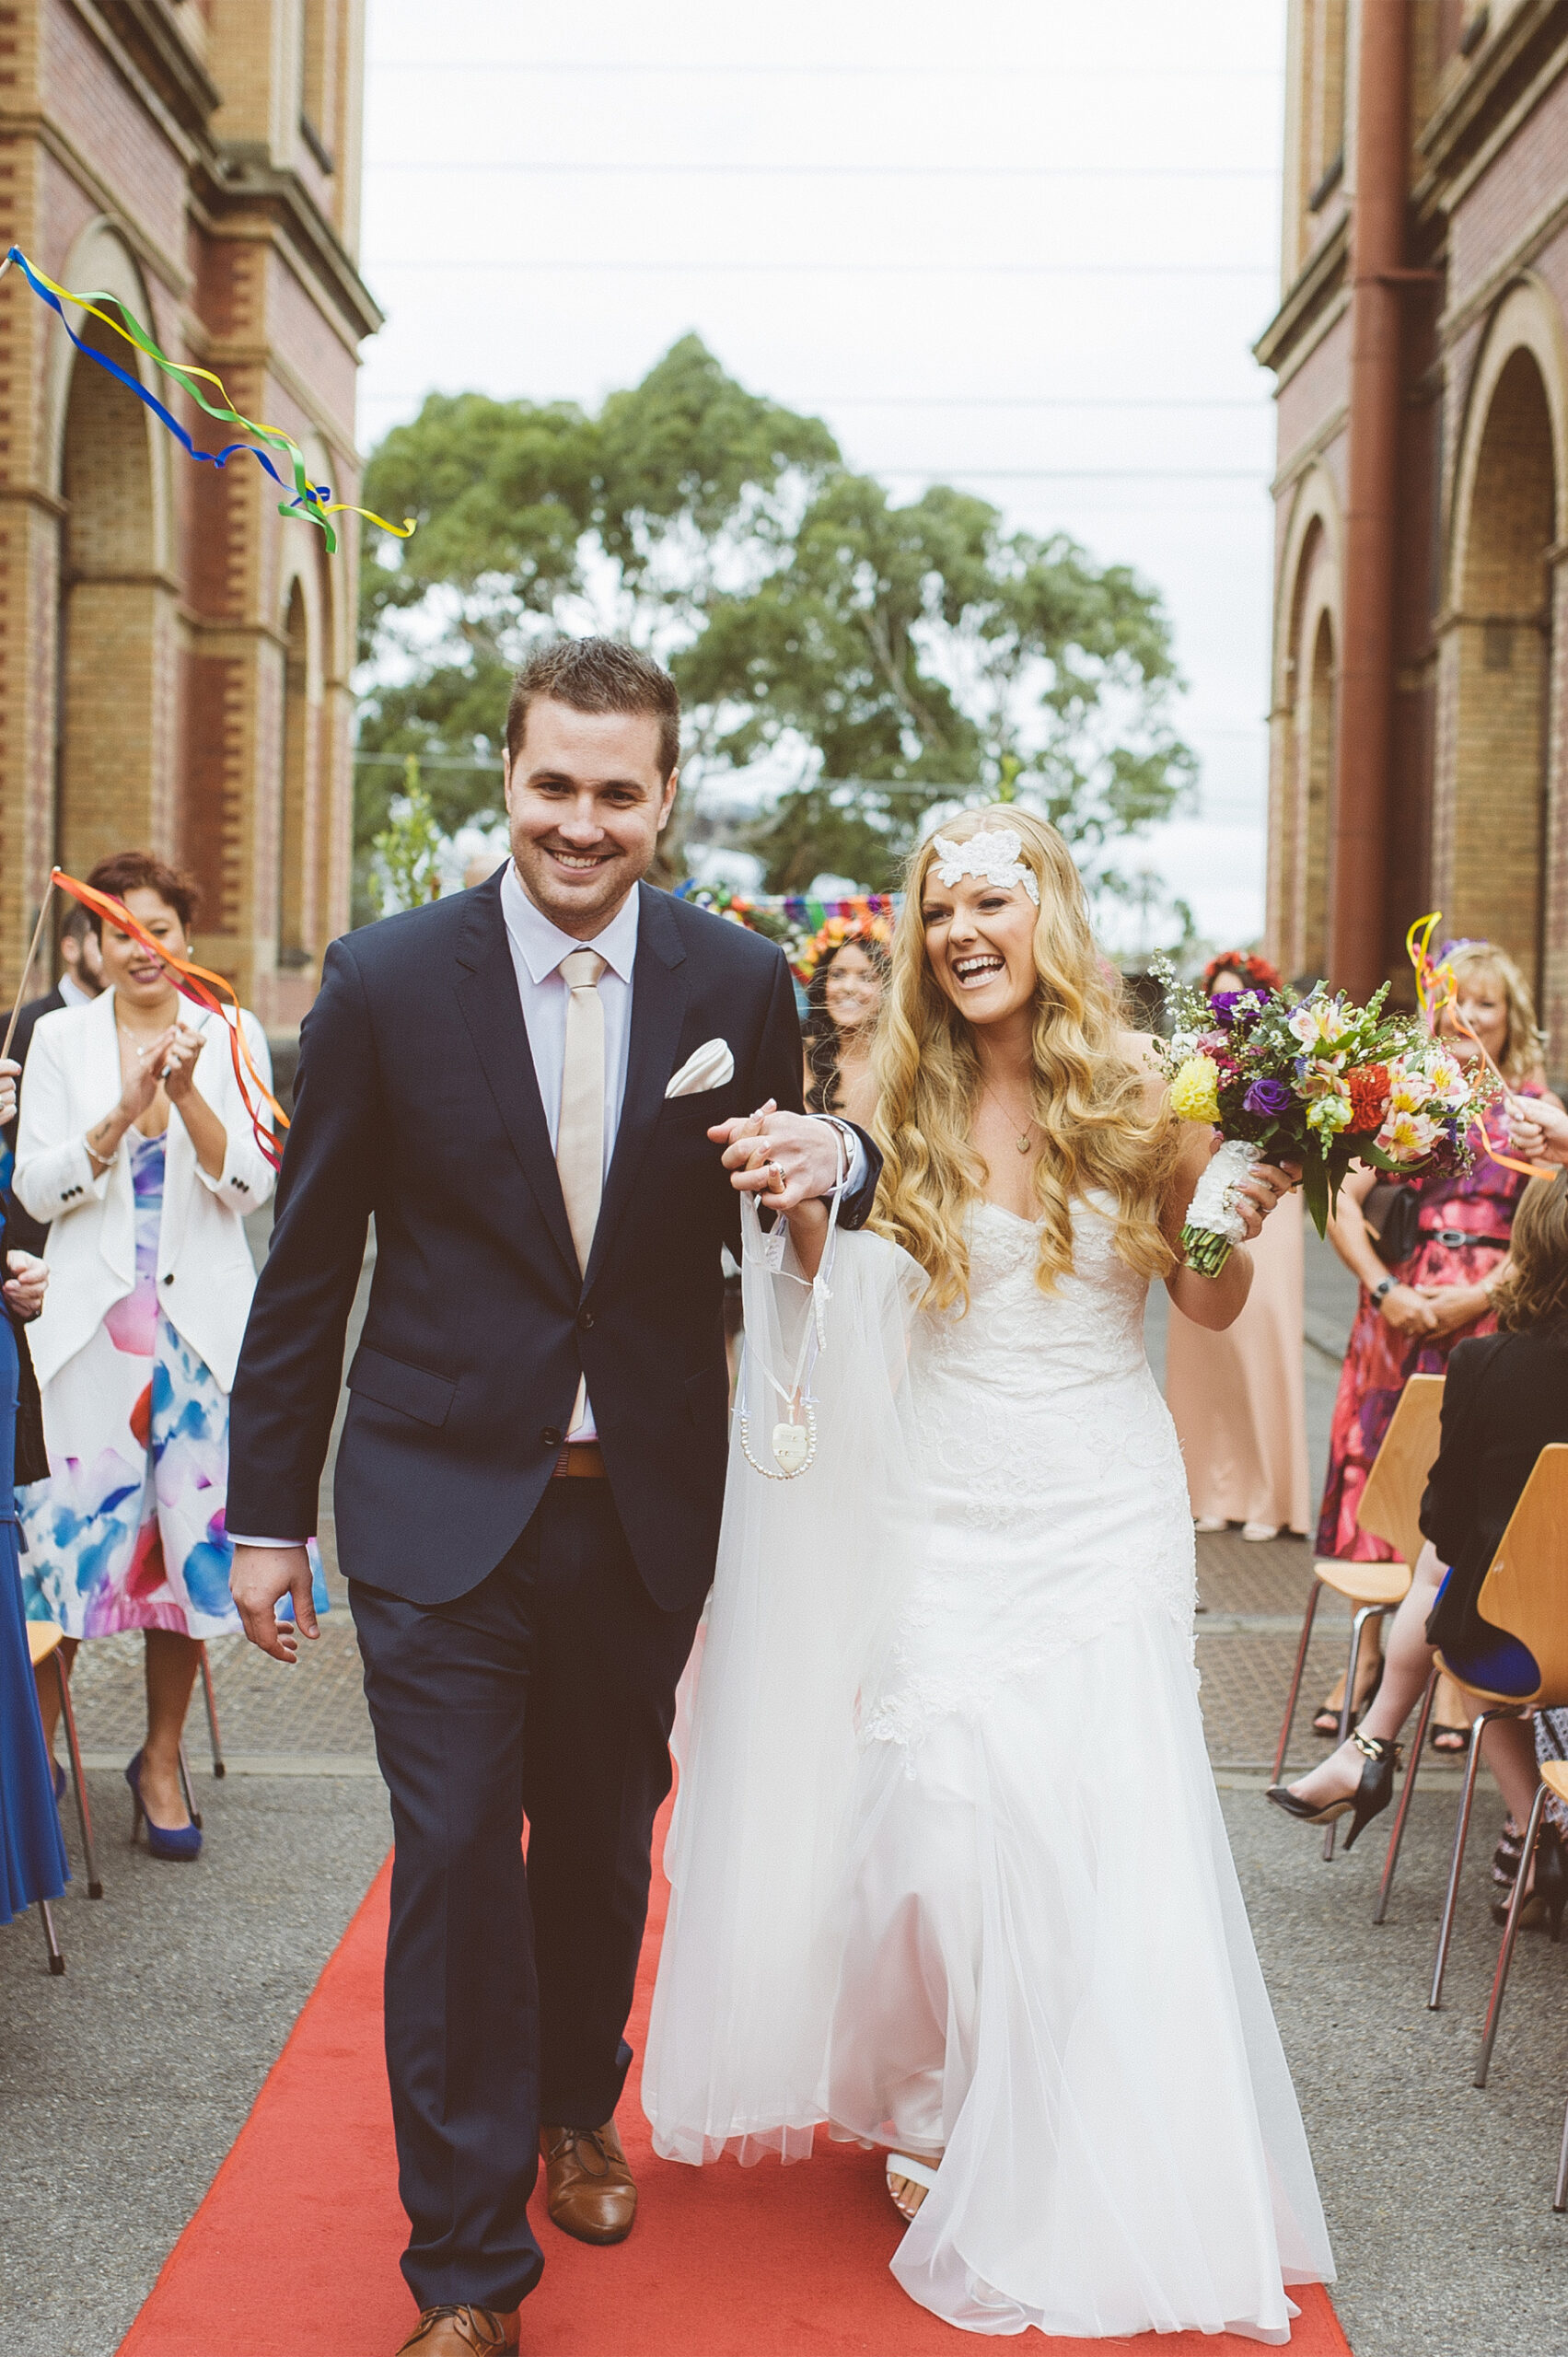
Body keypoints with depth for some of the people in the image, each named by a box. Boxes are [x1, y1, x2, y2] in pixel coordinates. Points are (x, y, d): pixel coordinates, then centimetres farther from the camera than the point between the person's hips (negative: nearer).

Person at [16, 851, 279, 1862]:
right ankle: (36, 1750, 13)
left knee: (191, 1537, 3)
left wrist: (187, 1091, -17)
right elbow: (37, 1190, -2)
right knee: (74, 1531, -4)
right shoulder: (61, 1039, 5)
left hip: (201, 1323, 1)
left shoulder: (230, 1039, 4)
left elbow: (250, 1187, -4)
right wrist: (125, 1110, -15)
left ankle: (162, 1761, 18)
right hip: (95, 1323, 0)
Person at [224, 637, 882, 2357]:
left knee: (602, 1842, 18)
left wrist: (830, 1160, -16)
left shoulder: (739, 984, -3)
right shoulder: (387, 980, -8)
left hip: (643, 1505, 2)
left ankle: (575, 2113, 44)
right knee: (455, 1860, -3)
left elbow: (767, 1212, 9)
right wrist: (266, 1513, 1)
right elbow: (307, 1265, -2)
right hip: (442, 1504, -2)